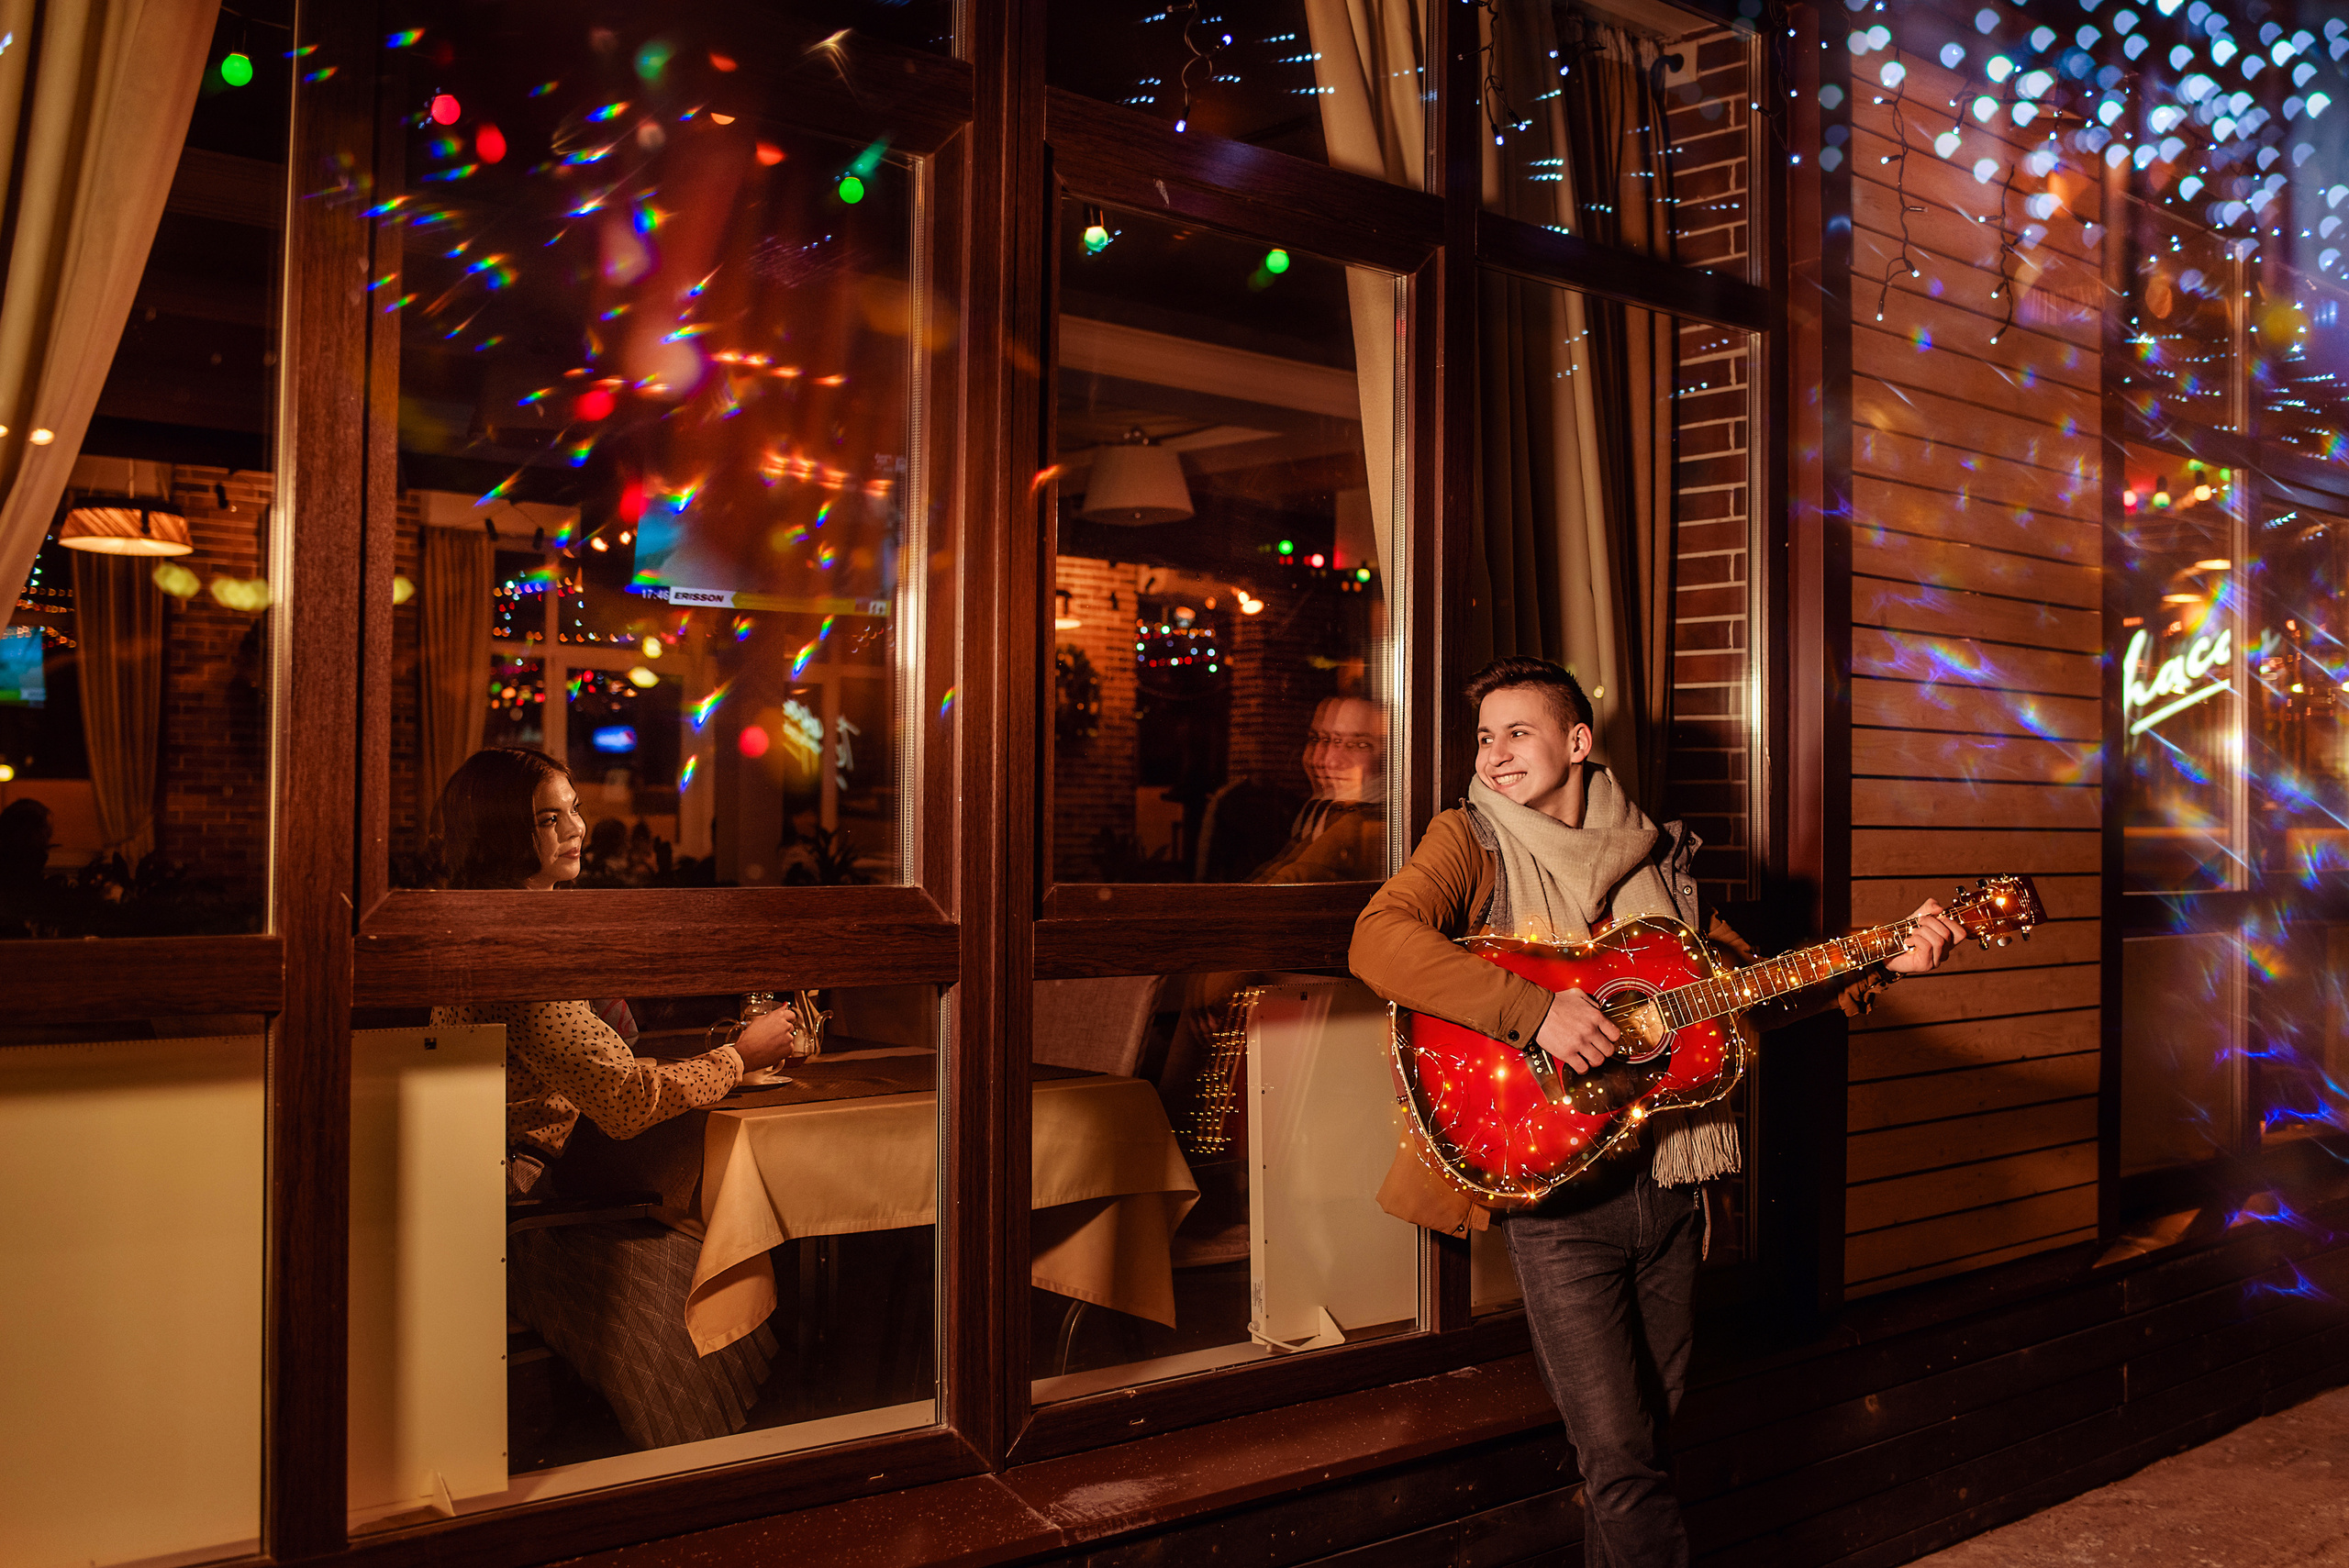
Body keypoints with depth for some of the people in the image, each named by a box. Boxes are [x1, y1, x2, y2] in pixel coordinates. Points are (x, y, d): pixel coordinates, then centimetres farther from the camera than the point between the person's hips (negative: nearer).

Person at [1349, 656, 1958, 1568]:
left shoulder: (1656, 855, 13)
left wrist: (1879, 966, 3)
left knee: (1646, 1436, 15)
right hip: (1553, 1188, -5)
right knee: (1621, 1464, -9)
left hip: (1668, 1177, 5)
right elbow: (1377, 941, -21)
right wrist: (1536, 1010, -27)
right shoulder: (1472, 839, -2)